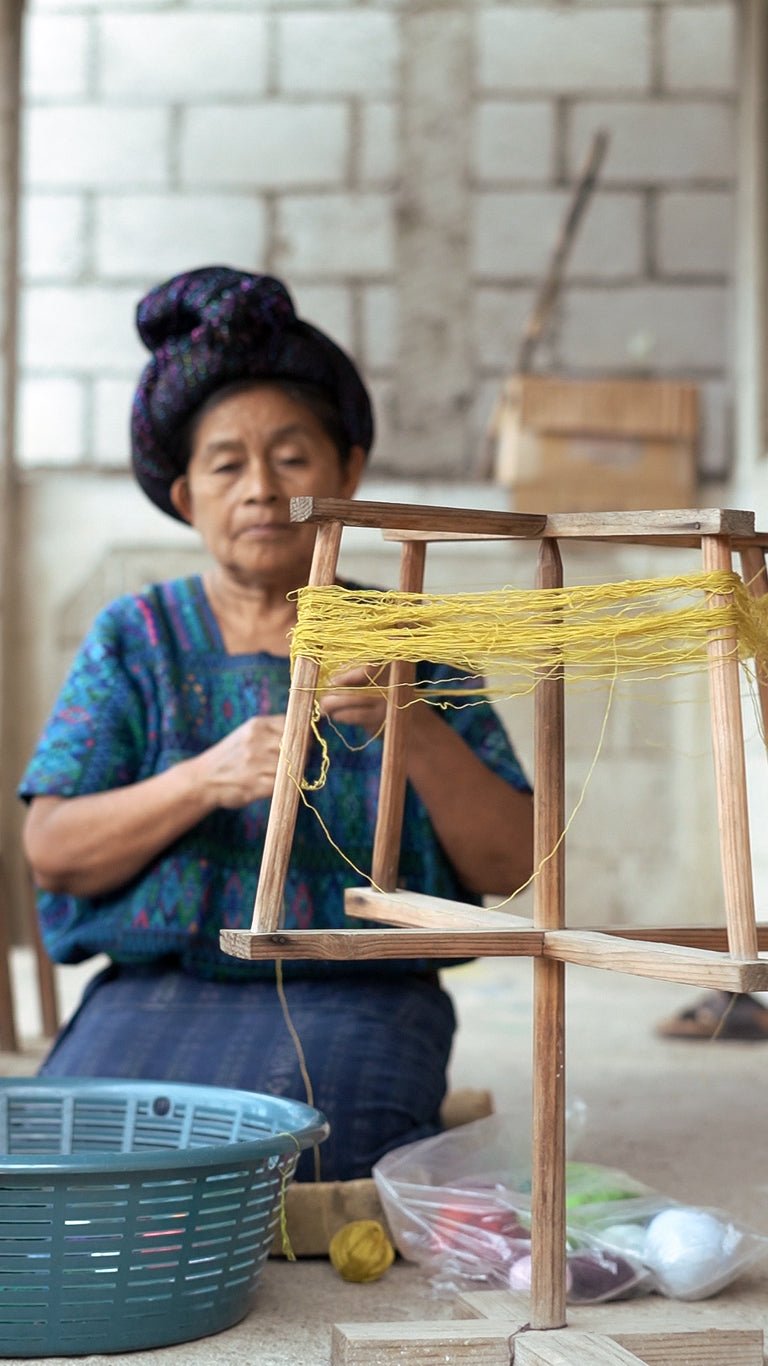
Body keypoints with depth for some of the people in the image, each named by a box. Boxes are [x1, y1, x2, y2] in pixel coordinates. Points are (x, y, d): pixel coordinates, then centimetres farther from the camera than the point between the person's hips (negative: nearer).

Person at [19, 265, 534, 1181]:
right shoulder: (135, 639, 11)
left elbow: (507, 864, 1)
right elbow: (51, 850, -1)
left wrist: (418, 732, -17)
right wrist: (206, 778, -18)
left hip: (356, 998, 0)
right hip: (159, 992, 1)